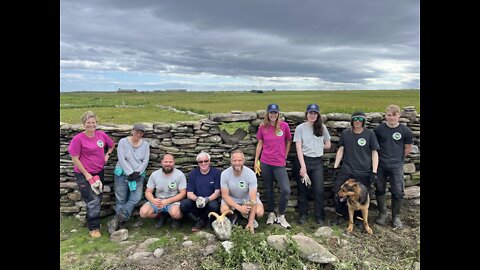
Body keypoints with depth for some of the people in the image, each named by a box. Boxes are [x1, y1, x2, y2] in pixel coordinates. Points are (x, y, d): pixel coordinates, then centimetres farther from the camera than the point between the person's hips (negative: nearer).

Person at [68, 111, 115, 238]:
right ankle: (93, 228, 12)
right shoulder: (78, 138, -16)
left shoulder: (102, 135, -3)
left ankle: (91, 221, 36)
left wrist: (107, 155, 2)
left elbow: (112, 145, 17)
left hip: (99, 172, 5)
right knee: (93, 201, -5)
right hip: (84, 174, -5)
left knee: (98, 199, 16)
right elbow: (75, 159, -13)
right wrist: (86, 174, -13)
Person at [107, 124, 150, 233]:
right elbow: (121, 159, -10)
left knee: (136, 198, -13)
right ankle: (118, 223, 3)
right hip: (122, 173, -2)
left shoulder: (145, 144, 5)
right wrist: (130, 173, -15)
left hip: (138, 175, 2)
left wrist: (137, 172, -11)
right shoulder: (123, 142, -3)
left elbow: (145, 161, 1)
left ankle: (116, 220, -9)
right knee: (121, 199, -1)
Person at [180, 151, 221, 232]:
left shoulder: (216, 172, -3)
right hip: (195, 203, 2)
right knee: (184, 204, -27)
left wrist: (206, 200, -27)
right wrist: (197, 199, -26)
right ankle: (199, 220, -5)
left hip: (210, 201, -1)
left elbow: (217, 192, -7)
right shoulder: (192, 174, 3)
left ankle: (202, 220, -4)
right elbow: (189, 193, -3)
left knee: (214, 206, -35)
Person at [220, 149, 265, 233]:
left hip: (248, 198, 0)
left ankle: (250, 218, 12)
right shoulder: (225, 174, -22)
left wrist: (250, 223, -32)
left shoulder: (251, 174, -27)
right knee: (224, 210, -29)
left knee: (259, 212, -26)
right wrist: (239, 207, -35)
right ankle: (233, 217, 8)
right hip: (231, 198, 1)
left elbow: (253, 199, -29)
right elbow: (225, 195, -18)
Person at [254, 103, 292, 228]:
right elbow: (260, 144, 7)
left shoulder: (284, 125, -2)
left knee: (286, 190, -10)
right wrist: (256, 161, 5)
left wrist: (284, 156, 6)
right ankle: (271, 214, 28)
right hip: (265, 163, 1)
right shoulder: (263, 127, 1)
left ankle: (281, 216, 10)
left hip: (280, 163, -1)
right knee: (268, 189, 11)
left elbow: (289, 142, 10)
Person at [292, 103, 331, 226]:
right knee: (302, 190, 8)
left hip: (317, 162, 2)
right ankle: (303, 215, 23)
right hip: (302, 160, -2)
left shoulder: (322, 127, 6)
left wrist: (317, 147, 2)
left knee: (319, 191, -1)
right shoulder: (300, 128, -3)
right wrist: (303, 166, -14)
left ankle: (320, 217, 14)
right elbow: (298, 148, -8)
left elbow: (328, 145, 15)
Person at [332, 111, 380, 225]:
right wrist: (335, 167, 6)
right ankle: (341, 215, 21)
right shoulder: (345, 133, 4)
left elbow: (374, 153, 0)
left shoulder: (369, 134, -2)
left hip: (364, 172, -2)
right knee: (337, 193, -1)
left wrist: (374, 172, -5)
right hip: (346, 170, 2)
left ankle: (358, 218, 30)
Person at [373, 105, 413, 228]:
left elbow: (408, 148, 7)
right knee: (379, 190, 9)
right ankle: (382, 213, 28)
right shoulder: (378, 129, -4)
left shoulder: (405, 131, -5)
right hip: (380, 165, 1)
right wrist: (380, 156, 9)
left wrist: (398, 158, 11)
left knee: (398, 192, 2)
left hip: (396, 166, -1)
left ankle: (396, 216, 22)